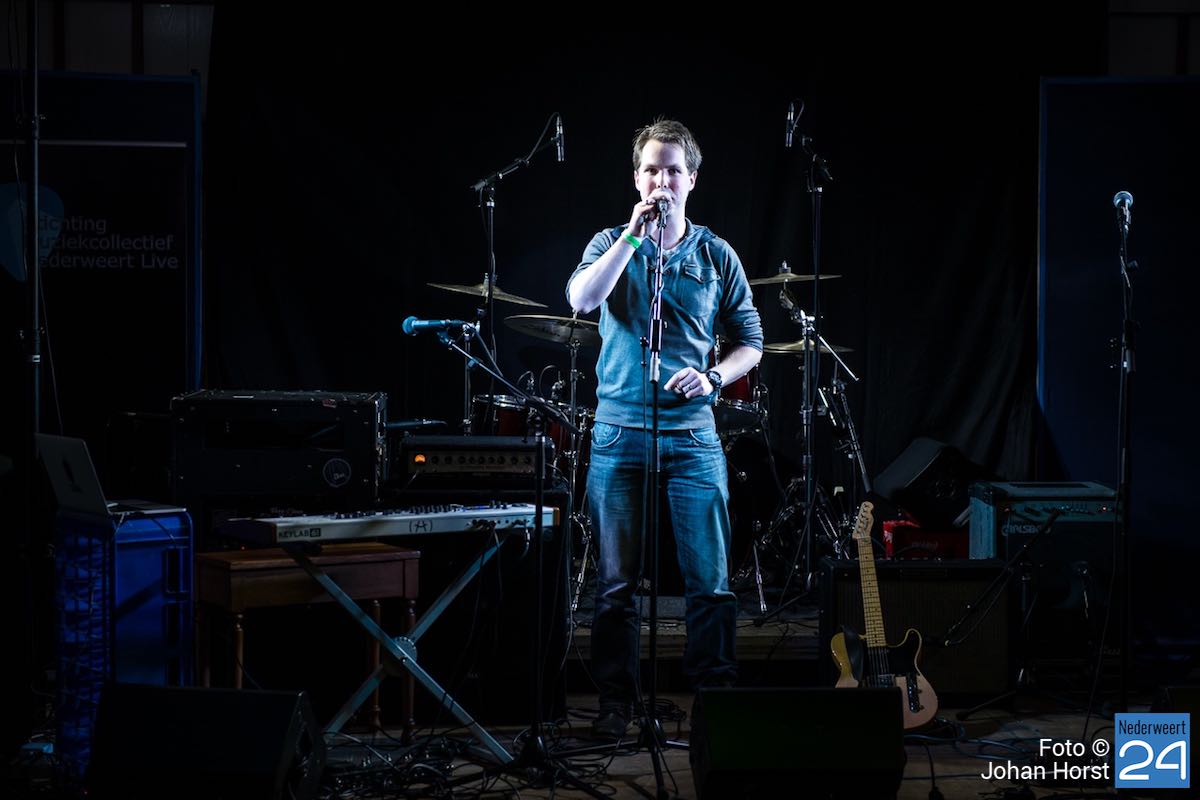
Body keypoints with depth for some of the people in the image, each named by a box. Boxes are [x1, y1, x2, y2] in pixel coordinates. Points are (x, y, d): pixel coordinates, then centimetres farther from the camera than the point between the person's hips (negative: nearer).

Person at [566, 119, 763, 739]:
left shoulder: (716, 256, 8)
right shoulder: (611, 245, 6)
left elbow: (750, 342, 11)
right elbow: (581, 298, -14)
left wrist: (713, 377, -8)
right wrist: (635, 233, -17)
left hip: (692, 435, 0)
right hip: (618, 433, 0)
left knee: (711, 582, -3)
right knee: (616, 583, 2)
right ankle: (615, 702, 11)